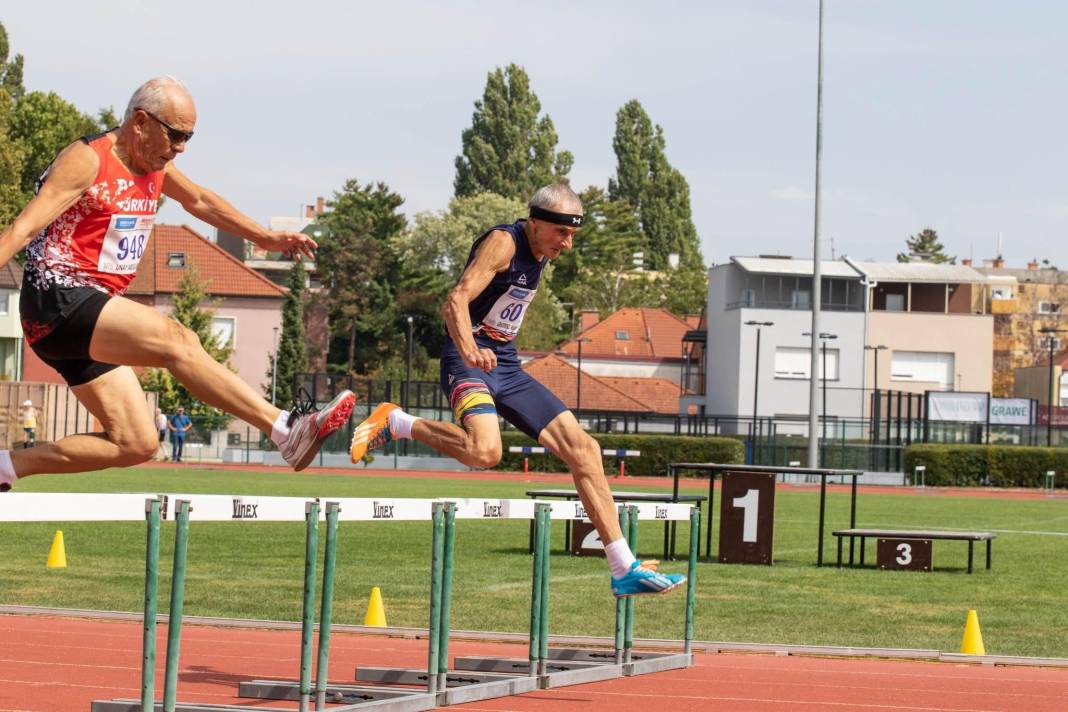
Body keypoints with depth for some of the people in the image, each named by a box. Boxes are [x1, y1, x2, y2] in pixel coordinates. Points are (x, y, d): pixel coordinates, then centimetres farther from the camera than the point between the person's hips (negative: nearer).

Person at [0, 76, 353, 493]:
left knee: (135, 445, 3)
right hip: (59, 301, -10)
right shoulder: (86, 160, -12)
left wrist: (265, 237, 33)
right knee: (175, 340, -25)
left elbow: (199, 201, 31)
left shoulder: (155, 166, 13)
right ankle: (287, 431, -31)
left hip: (88, 316, 10)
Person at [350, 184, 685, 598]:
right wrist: (469, 350, -45)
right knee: (485, 451, -35)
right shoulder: (504, 243, -15)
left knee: (583, 449, 1)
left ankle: (625, 570, 5)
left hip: (506, 367, 9)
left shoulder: (543, 253, 12)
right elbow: (457, 301, -28)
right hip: (469, 363, -9)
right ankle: (395, 423, -9)